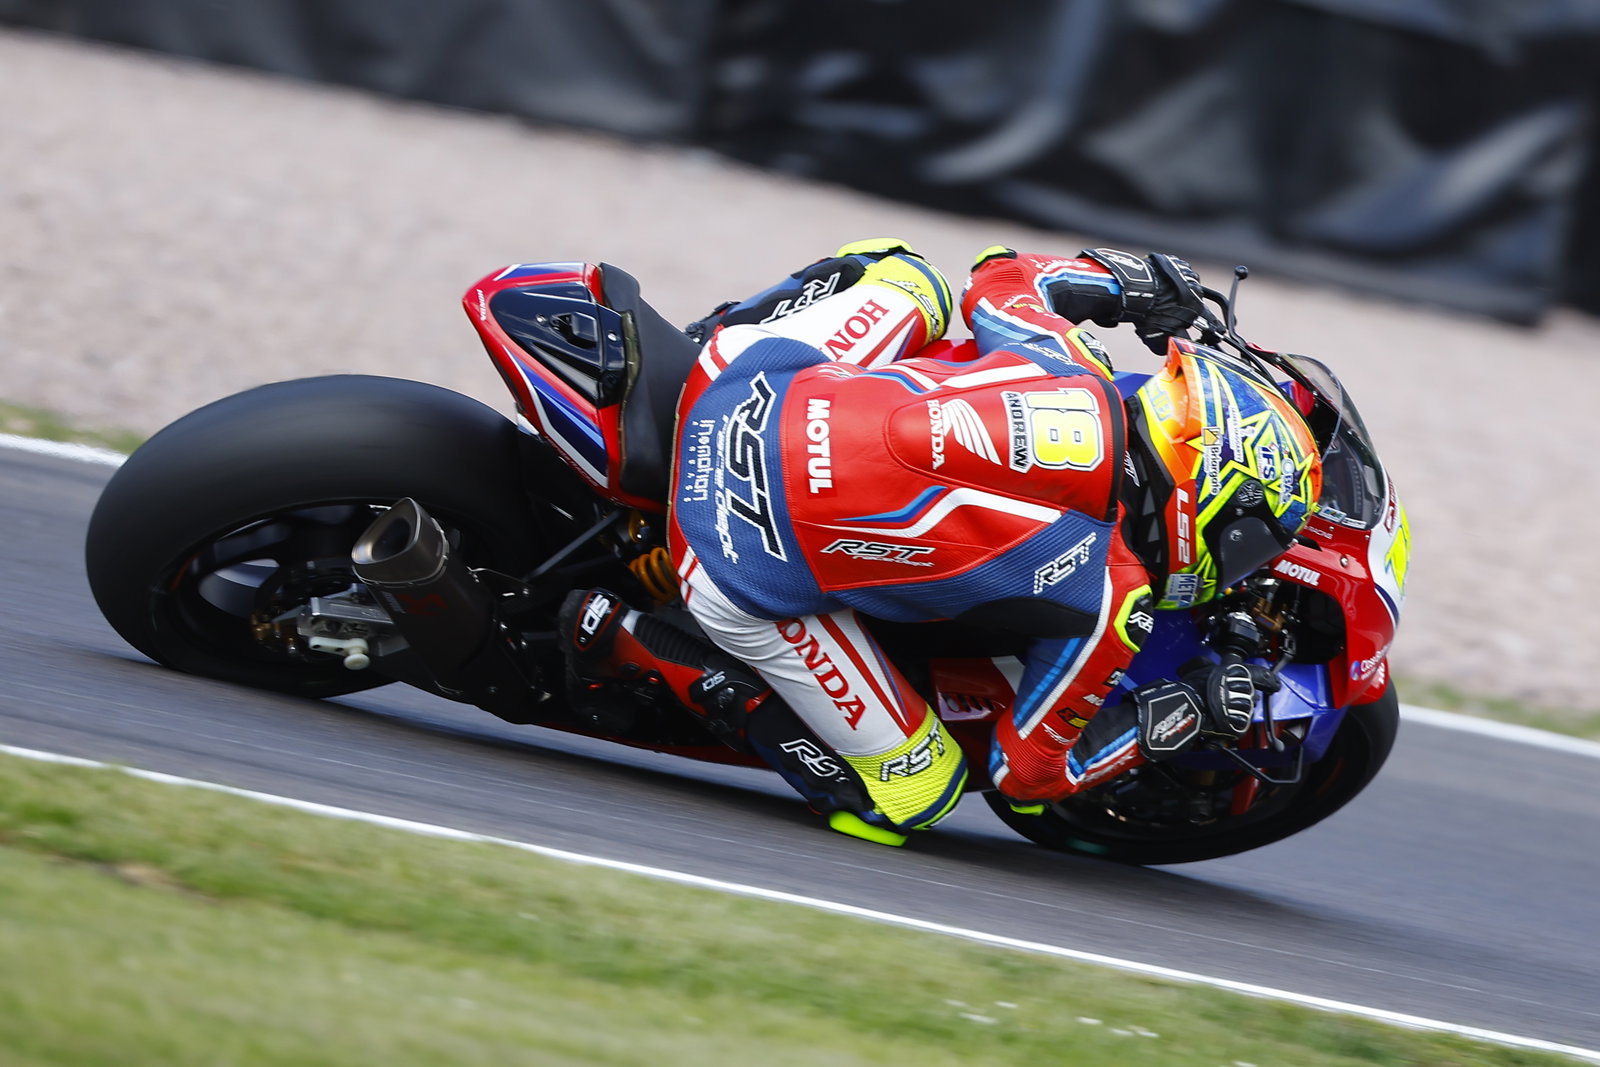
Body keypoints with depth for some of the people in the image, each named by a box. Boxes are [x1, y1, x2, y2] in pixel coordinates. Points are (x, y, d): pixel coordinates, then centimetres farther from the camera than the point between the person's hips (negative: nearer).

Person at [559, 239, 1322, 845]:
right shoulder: (1109, 605, -12)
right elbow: (1026, 770, -1)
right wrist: (1181, 717, 5)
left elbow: (997, 282, 21)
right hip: (753, 577, -8)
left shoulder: (1070, 374, 0)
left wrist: (1124, 283, 27)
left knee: (904, 279, 29)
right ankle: (629, 645, 1)